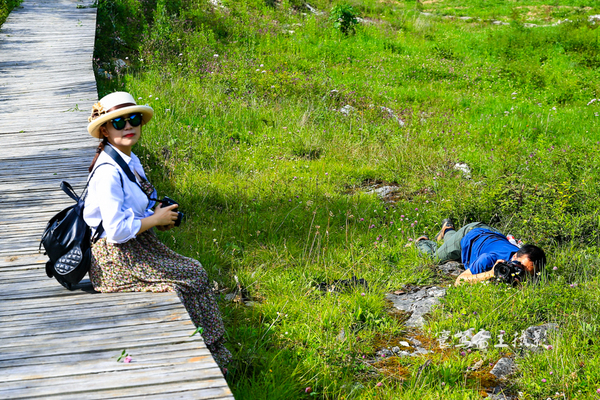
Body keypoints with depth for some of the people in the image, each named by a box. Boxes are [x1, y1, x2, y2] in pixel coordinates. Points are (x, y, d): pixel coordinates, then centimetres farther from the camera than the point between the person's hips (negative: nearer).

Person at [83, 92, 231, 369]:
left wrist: (159, 217, 3)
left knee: (195, 271, 4)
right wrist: (155, 219, -14)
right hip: (116, 257, -10)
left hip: (138, 246, 10)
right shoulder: (108, 172, -24)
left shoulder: (131, 161, 8)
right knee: (189, 278, -10)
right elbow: (117, 230, -28)